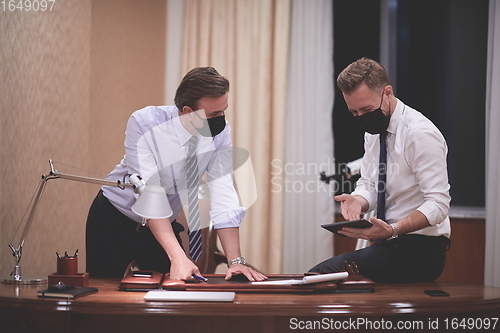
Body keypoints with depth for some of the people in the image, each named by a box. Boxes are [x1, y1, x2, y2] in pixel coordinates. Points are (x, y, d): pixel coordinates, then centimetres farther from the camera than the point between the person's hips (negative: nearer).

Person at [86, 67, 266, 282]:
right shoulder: (144, 123, -27)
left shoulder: (221, 132, -16)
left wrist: (235, 261, -29)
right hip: (113, 223, -3)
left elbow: (223, 196, -19)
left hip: (163, 226, 3)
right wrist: (178, 256, -42)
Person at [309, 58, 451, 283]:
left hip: (420, 249, -8)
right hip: (388, 245, 8)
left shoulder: (419, 133, -16)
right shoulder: (373, 132, 10)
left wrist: (392, 230, -34)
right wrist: (357, 201, -11)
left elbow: (438, 204, -20)